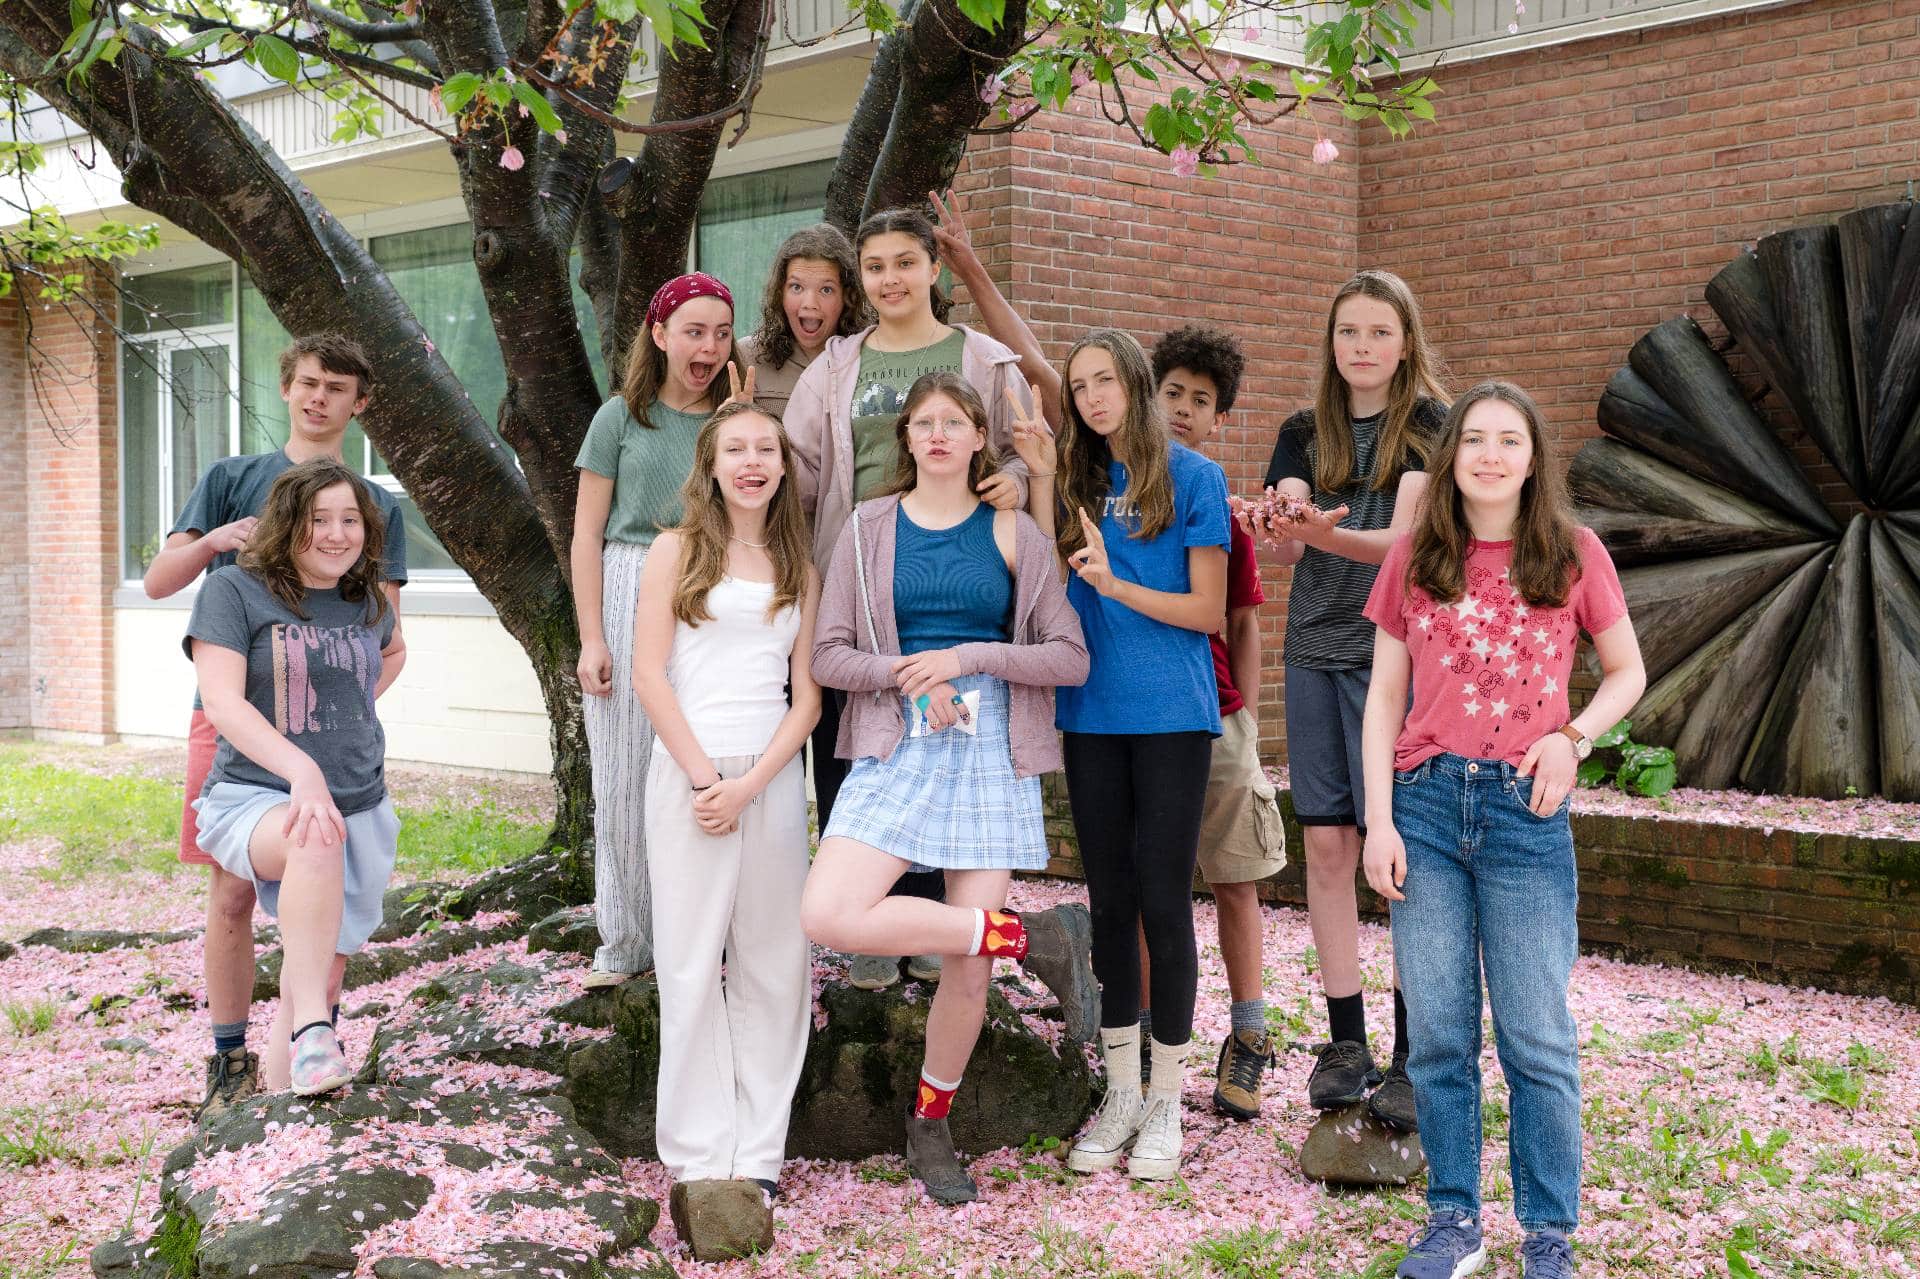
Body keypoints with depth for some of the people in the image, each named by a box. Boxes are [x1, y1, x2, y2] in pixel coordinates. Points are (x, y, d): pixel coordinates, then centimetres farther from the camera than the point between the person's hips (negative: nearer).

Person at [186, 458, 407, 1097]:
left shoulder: (367, 603, 9)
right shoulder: (234, 590, -6)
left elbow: (394, 650, 35)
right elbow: (221, 702, -18)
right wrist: (301, 770, -32)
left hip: (361, 810, 6)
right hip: (254, 797, -6)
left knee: (322, 982, 7)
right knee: (315, 839, -40)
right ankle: (311, 1038, -42)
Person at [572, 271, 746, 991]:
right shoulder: (623, 417, 5)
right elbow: (588, 533, 2)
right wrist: (591, 638, -4)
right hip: (630, 599, -1)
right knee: (624, 779, 4)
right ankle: (626, 944, 15)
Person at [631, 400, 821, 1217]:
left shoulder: (798, 569, 11)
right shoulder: (678, 551, 4)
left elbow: (806, 696, 6)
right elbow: (650, 673, -3)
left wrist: (751, 783, -8)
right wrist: (704, 776, -9)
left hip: (772, 778, 3)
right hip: (689, 772, -3)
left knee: (773, 962, 4)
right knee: (691, 964, -1)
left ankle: (758, 1150, 12)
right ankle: (699, 1155, 5)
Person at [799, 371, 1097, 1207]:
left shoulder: (1013, 534, 6)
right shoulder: (869, 529, 7)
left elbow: (1071, 657, 2)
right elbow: (828, 656, 4)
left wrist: (968, 655, -10)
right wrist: (907, 674, -12)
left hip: (990, 752, 0)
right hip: (895, 748, 1)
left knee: (968, 969, -2)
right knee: (828, 915, -23)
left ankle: (930, 1130, 23)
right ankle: (1034, 939, -7)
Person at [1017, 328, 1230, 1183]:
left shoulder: (1193, 478, -1)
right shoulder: (1079, 480, 10)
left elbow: (1208, 610, -5)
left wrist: (1115, 585, -15)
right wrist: (1040, 479, -7)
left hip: (1171, 715, -4)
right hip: (1093, 713, 4)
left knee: (1163, 900, -2)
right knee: (1110, 901, 9)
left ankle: (1166, 1105, 10)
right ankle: (1120, 1095, 21)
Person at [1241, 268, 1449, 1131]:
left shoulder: (1429, 427, -1)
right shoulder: (1304, 434, 12)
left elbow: (1404, 538, -14)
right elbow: (1282, 546, 1)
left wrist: (1327, 533, -32)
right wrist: (1280, 534, -23)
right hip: (1314, 649, 4)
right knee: (1327, 846, 4)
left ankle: (1413, 1056, -1)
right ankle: (1345, 1042, 14)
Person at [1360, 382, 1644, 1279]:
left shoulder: (1572, 556, 3)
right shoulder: (1414, 559, 6)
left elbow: (1627, 672, 13)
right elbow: (1384, 696, 7)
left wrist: (1574, 737, -6)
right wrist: (1379, 821, 0)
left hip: (1526, 811, -1)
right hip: (1426, 804, 1)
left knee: (1538, 1038, 0)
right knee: (1438, 1033, 5)